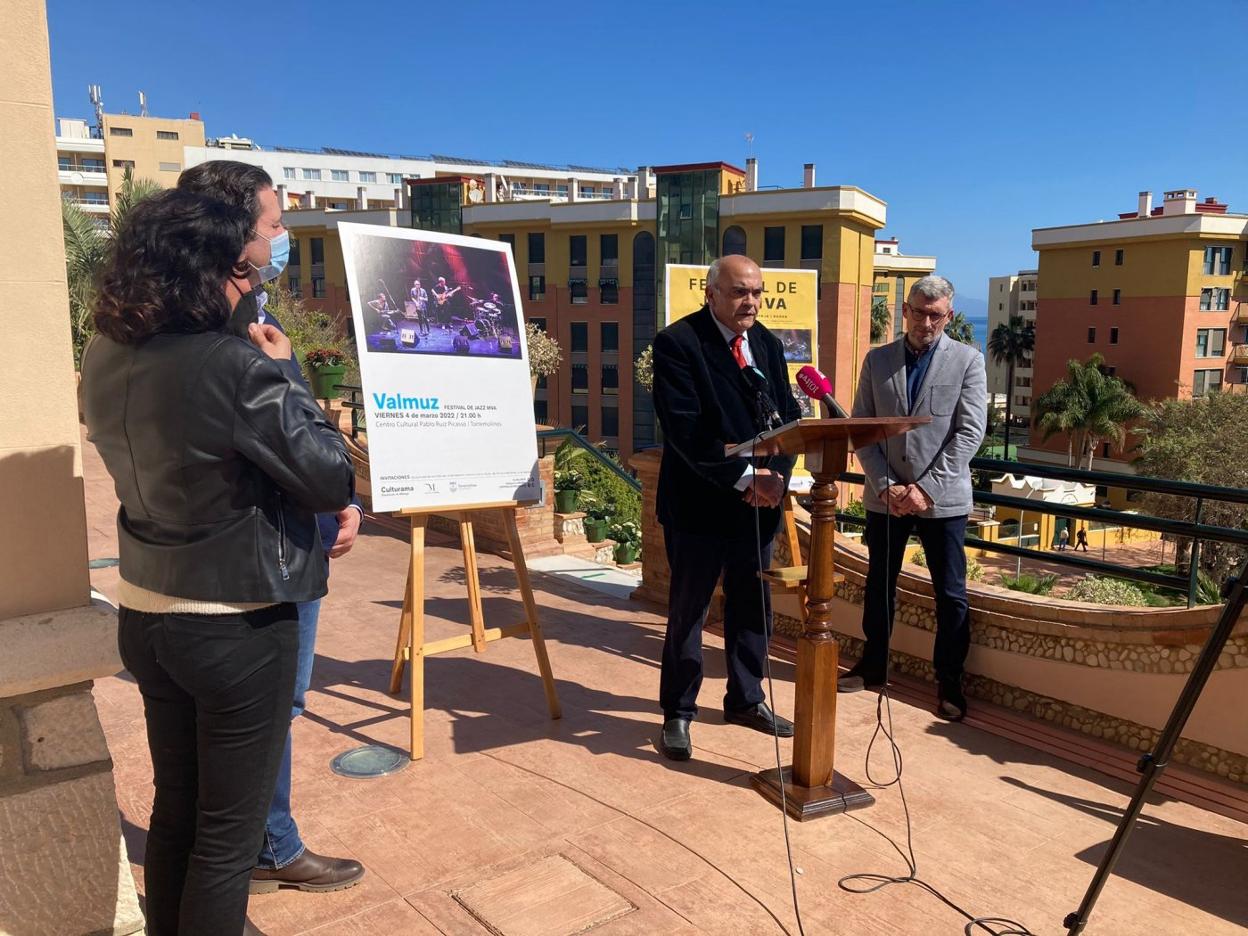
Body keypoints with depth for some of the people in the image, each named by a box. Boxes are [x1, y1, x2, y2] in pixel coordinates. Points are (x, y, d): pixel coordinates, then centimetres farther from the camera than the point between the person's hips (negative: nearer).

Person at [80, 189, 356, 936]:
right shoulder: (235, 364, -23)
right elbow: (334, 480, -16)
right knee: (229, 831, 11)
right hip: (236, 626, -7)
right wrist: (285, 374, -8)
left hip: (145, 616, 7)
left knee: (175, 809, 24)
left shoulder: (105, 358, 0)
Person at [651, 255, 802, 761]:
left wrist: (774, 476, -11)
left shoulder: (767, 344, 9)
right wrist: (745, 477, -22)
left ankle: (746, 700, 35)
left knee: (753, 606, 16)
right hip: (699, 504, -6)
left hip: (759, 502, 6)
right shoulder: (677, 343, -12)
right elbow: (685, 429, -20)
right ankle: (677, 714, 21)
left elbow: (788, 416, 6)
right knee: (687, 610, 6)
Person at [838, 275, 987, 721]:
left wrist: (927, 488, -15)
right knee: (878, 586, 14)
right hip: (885, 496, 2)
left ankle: (949, 682, 19)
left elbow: (969, 432, -8)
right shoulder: (876, 360, 5)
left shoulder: (967, 360, -1)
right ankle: (872, 666, 30)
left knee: (950, 594, 4)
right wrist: (885, 485, -10)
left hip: (942, 497, -2)